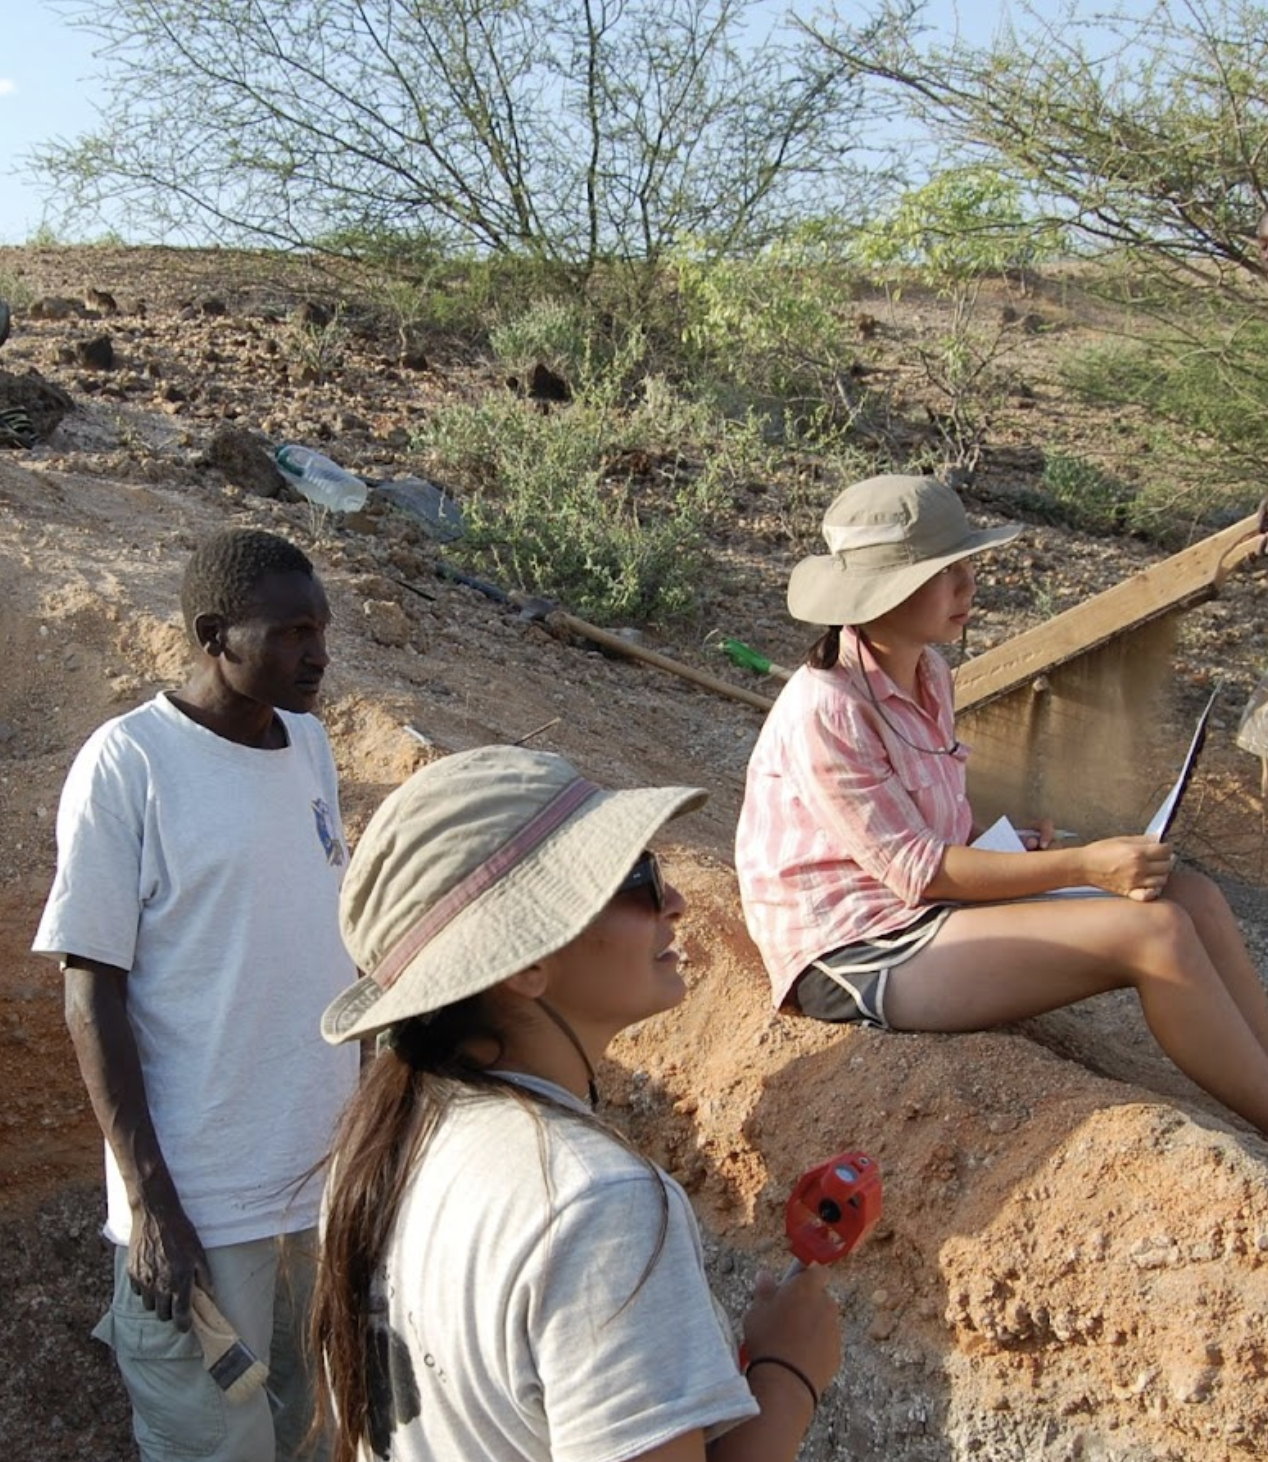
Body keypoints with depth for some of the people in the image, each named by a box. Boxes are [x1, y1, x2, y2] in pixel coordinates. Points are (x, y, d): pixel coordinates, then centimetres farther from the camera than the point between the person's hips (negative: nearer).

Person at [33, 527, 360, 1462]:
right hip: (202, 1200, -6)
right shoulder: (127, 763, -15)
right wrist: (149, 1200, -15)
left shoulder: (310, 742, 3)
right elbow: (93, 991, -13)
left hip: (331, 1169, 6)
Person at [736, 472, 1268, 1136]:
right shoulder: (825, 709, -20)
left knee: (1192, 895, -6)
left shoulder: (928, 676, 6)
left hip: (923, 909, 9)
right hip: (856, 956, -8)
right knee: (1154, 932, -20)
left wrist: (1017, 849, -2)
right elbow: (916, 873, -19)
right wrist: (1082, 866, -21)